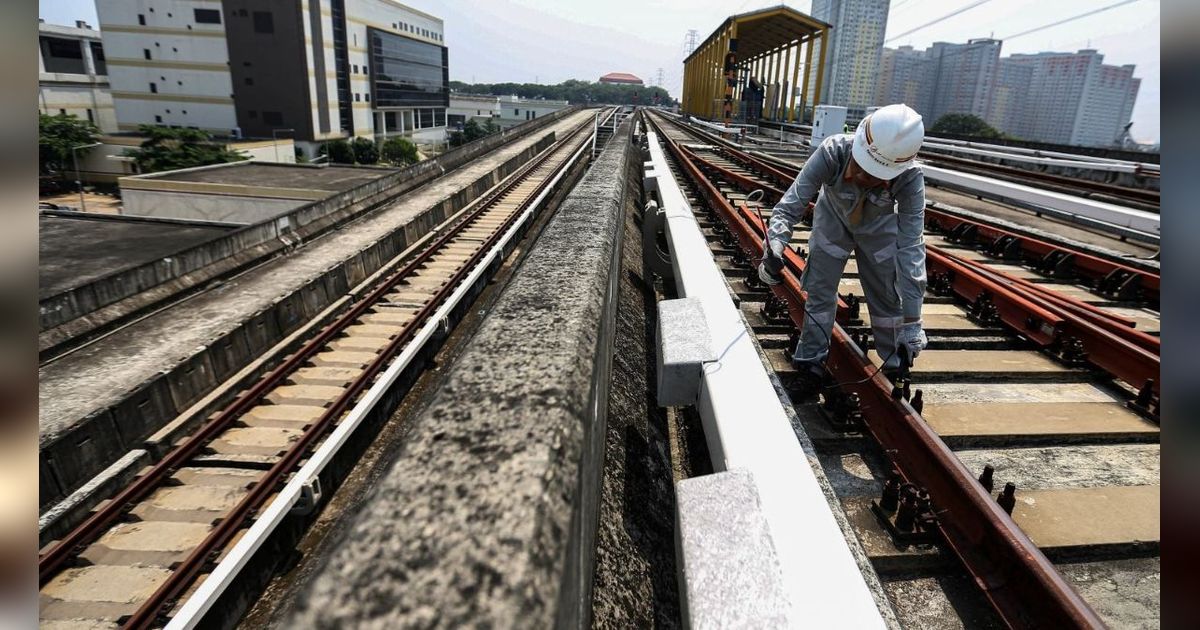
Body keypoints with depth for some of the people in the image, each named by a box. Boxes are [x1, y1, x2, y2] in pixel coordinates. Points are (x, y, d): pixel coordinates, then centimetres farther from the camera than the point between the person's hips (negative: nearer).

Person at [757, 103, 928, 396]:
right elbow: (791, 203, -37)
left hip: (878, 228, 0)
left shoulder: (909, 178, -37)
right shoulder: (833, 152, -40)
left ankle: (894, 369, 26)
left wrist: (911, 320, -37)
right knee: (820, 293, 0)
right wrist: (774, 246, -56)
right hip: (833, 220, 0)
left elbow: (910, 248, -36)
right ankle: (811, 364, 16)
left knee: (888, 299, 6)